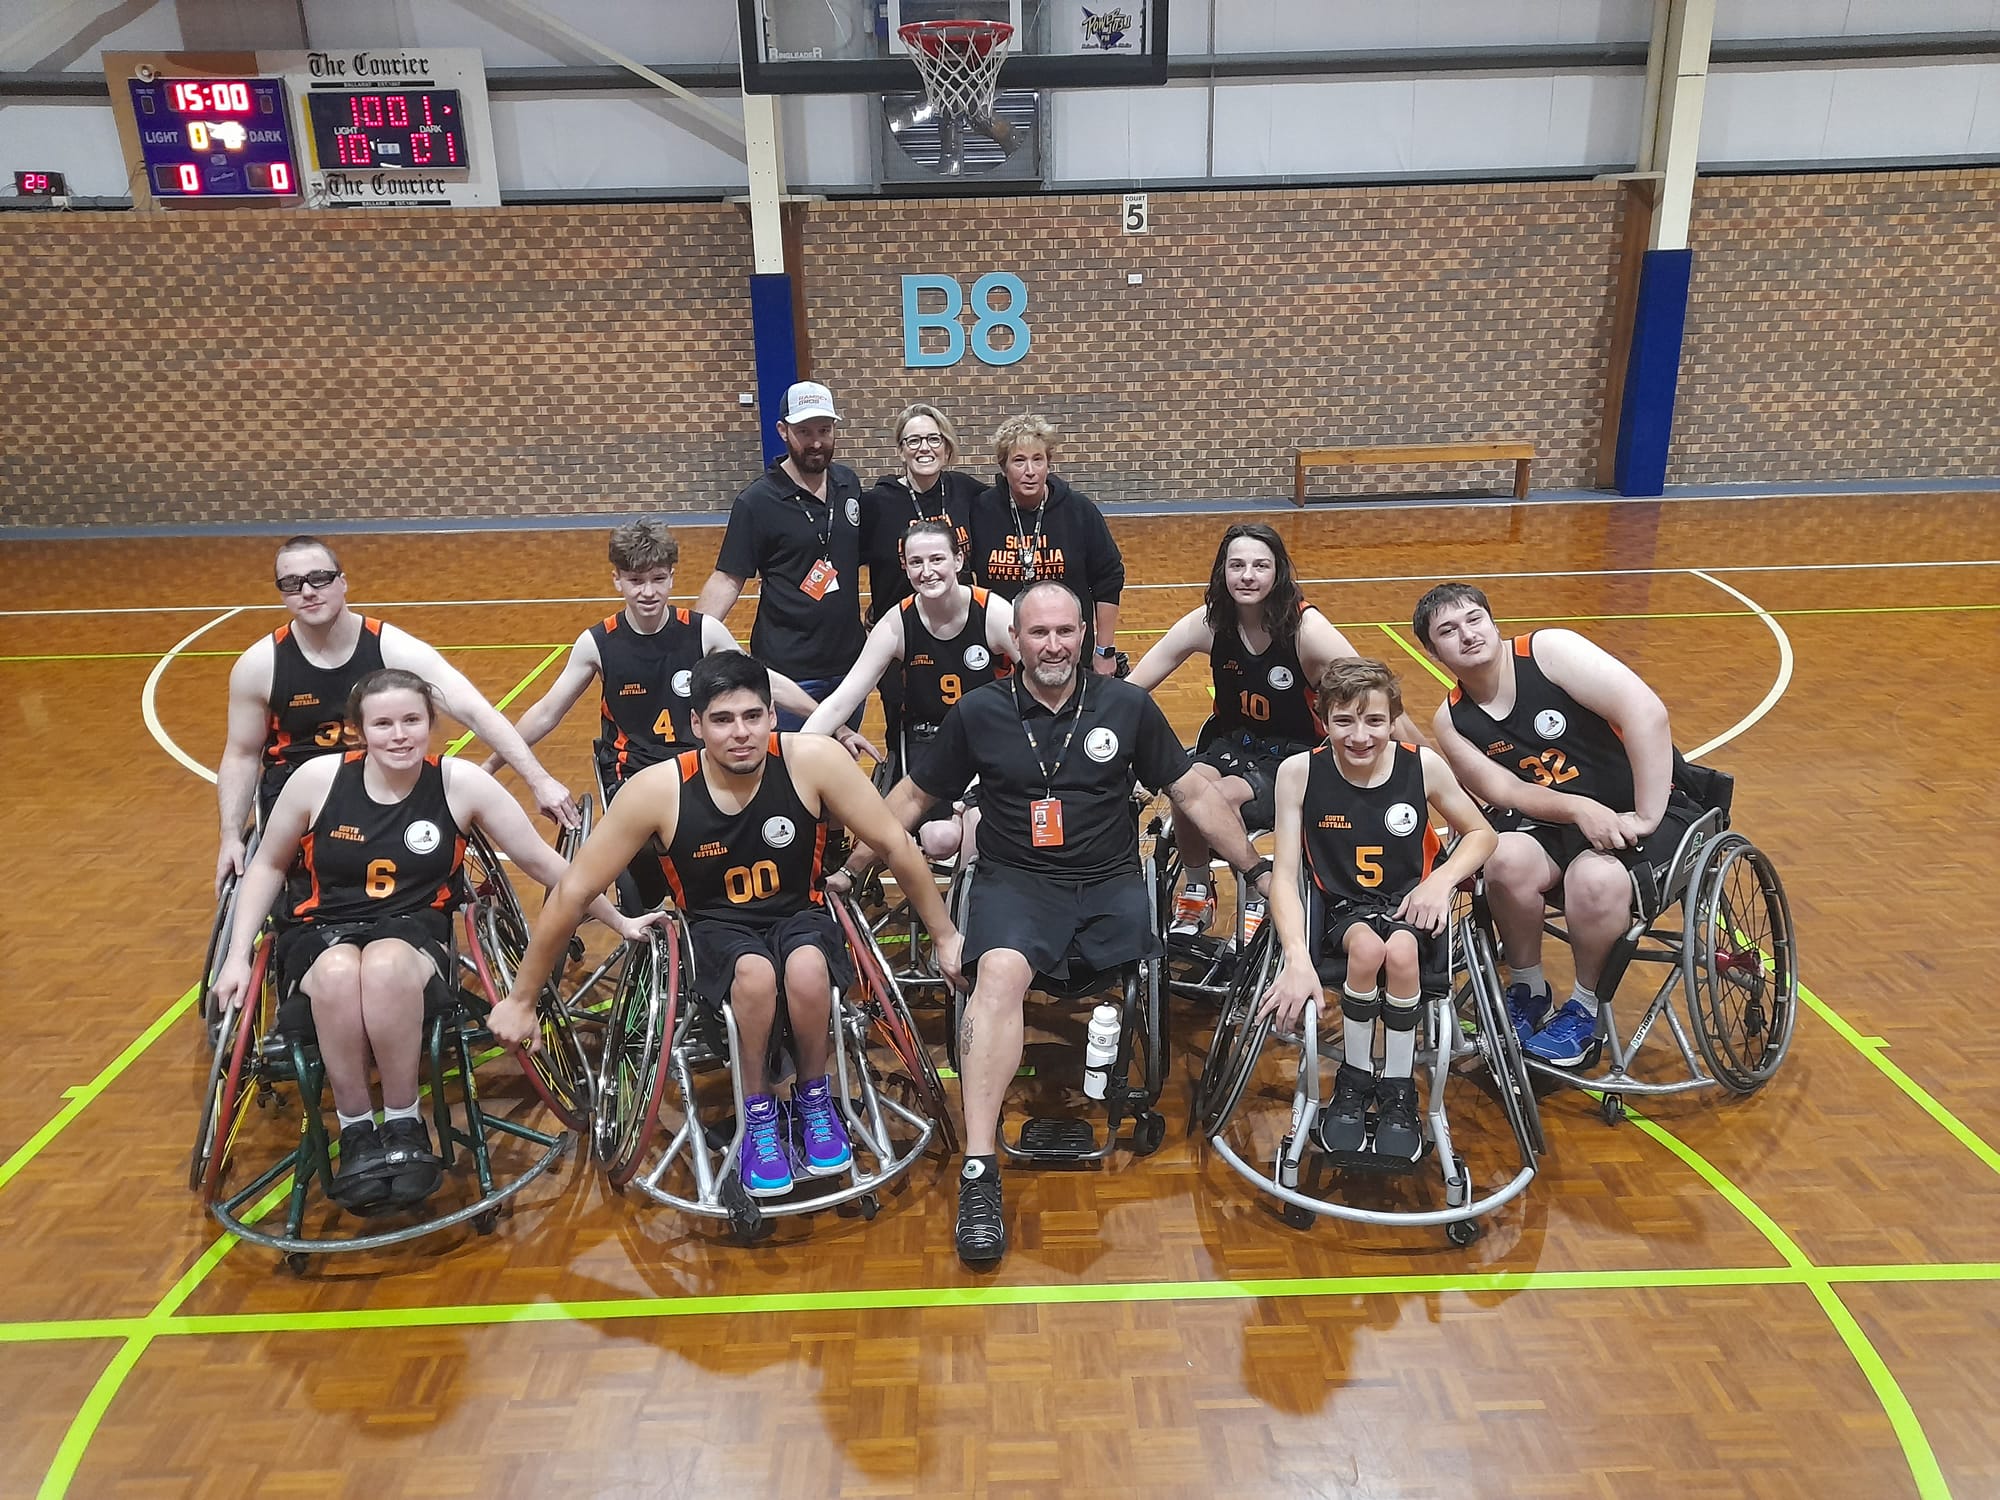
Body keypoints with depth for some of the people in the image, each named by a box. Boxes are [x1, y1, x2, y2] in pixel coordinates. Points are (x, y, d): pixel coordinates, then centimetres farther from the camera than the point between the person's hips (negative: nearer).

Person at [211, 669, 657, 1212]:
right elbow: (268, 866, 11)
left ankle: (404, 1123, -17)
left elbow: (543, 862, 0)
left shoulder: (462, 783, -7)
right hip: (321, 931, 1)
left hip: (415, 930, 0)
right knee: (339, 972, -37)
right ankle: (355, 1128, -15)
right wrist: (238, 956, 3)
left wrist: (621, 923, 5)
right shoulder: (317, 778, -6)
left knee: (388, 965, -38)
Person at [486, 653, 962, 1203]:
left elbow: (895, 844, -10)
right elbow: (573, 892, -12)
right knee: (755, 973, -35)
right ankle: (758, 1116, -8)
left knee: (806, 968, -34)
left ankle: (815, 1099, -4)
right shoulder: (656, 790, -21)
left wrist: (945, 936, -2)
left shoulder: (811, 760, -21)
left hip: (800, 913, 1)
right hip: (716, 925, 0)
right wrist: (520, 1001, -4)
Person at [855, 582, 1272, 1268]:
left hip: (1111, 883, 3)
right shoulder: (978, 712, 6)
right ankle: (979, 1172, -34)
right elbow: (912, 796, 14)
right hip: (1016, 881, -2)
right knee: (1000, 971, -33)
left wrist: (1258, 867, 16)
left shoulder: (1128, 706, 7)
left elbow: (1192, 794, 14)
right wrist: (850, 868, 10)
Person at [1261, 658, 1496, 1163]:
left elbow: (1481, 833, 6)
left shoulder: (1423, 765, -10)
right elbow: (1285, 875, -14)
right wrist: (1297, 958, -28)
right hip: (1343, 908, 0)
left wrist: (1442, 878, -15)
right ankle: (1354, 1080, -7)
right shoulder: (1300, 772, -13)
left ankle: (1399, 1089, -8)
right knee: (1367, 947, -33)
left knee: (1400, 951, -32)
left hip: (1410, 903, 1)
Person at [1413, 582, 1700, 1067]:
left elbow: (1647, 713, -22)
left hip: (1656, 808, -3)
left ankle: (1584, 1009, -8)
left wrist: (1645, 819, -23)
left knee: (1595, 878, -34)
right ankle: (1527, 991, -4)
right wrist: (1580, 809, -27)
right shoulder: (1452, 721, 0)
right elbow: (1503, 790, -8)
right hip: (1558, 822, 4)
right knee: (1507, 859, -28)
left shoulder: (1550, 650, -14)